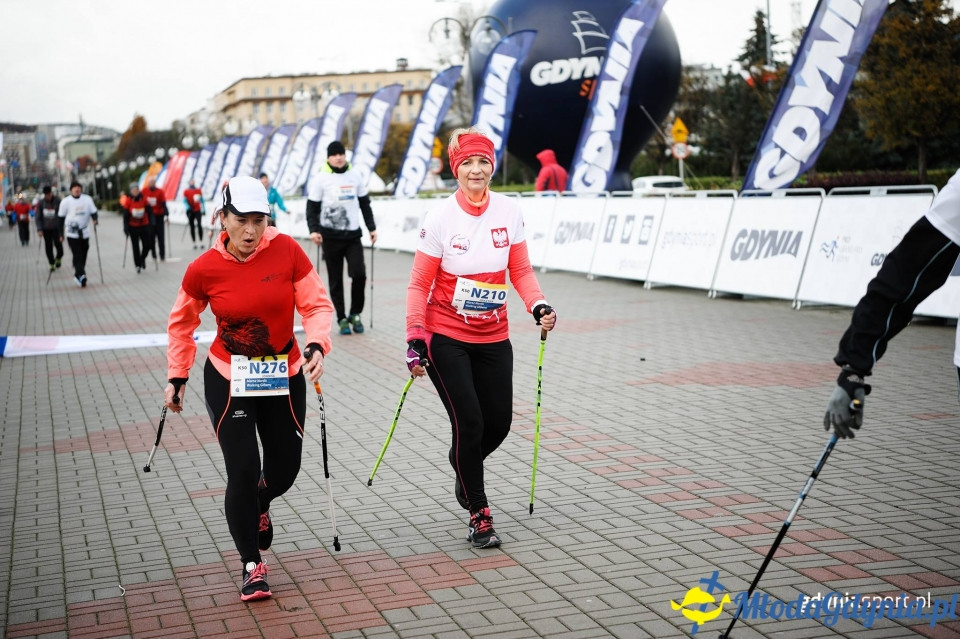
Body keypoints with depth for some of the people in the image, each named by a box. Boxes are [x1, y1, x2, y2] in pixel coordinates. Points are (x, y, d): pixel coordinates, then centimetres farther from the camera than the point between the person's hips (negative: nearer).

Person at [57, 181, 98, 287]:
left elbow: (93, 212, 9)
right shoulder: (65, 201, -1)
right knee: (77, 255, -12)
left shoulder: (87, 199, 4)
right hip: (72, 233, -3)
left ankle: (78, 275, 23)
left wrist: (94, 220, -14)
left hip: (84, 233, 3)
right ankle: (81, 275, -18)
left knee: (83, 255, 7)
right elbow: (61, 217, 4)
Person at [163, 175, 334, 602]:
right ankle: (251, 565, 13)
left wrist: (317, 345, -25)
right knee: (243, 470, -8)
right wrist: (177, 377, 6)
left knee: (285, 469, 10)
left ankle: (259, 506, 48)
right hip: (228, 379, -2)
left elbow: (316, 304, -7)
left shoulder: (287, 250, -13)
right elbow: (182, 322, 5)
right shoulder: (204, 269, -12)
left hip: (284, 376, 2)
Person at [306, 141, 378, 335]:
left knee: (359, 274, -10)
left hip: (353, 234, 2)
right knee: (335, 280, 3)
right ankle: (342, 319, 13)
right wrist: (314, 230, -14)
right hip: (330, 236, -2)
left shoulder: (355, 176, 7)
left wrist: (372, 228, 10)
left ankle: (355, 314, 8)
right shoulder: (320, 179, -2)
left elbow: (365, 204, 15)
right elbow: (312, 207, -1)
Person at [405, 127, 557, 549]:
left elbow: (520, 270, 4)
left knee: (498, 423, 7)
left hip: (493, 338, 4)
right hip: (446, 338, -4)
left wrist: (539, 307, -14)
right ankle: (479, 513, 10)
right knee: (469, 422, -7)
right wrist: (415, 339, -12)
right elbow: (420, 284, -6)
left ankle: (463, 464, 42)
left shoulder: (509, 212, -3)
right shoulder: (440, 217, -11)